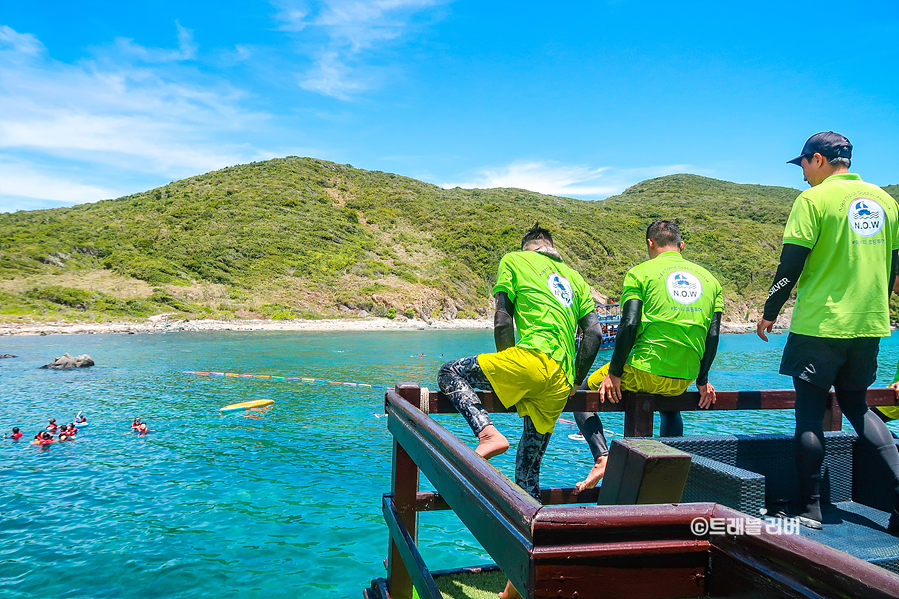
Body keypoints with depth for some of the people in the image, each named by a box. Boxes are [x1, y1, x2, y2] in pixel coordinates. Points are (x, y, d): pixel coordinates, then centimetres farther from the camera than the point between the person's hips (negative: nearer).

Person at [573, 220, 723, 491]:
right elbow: (713, 335, 9)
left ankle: (602, 457, -4)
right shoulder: (709, 279, 13)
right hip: (683, 380, 5)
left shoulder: (641, 272, 0)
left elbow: (629, 324, -11)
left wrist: (614, 373, -6)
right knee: (670, 409, 39)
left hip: (644, 371, -5)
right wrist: (702, 381, 16)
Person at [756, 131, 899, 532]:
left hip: (821, 323, -6)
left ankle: (808, 508, 8)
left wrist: (769, 313, -1)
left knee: (810, 411, 2)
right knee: (856, 405, 20)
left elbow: (791, 265, -11)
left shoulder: (814, 199, -8)